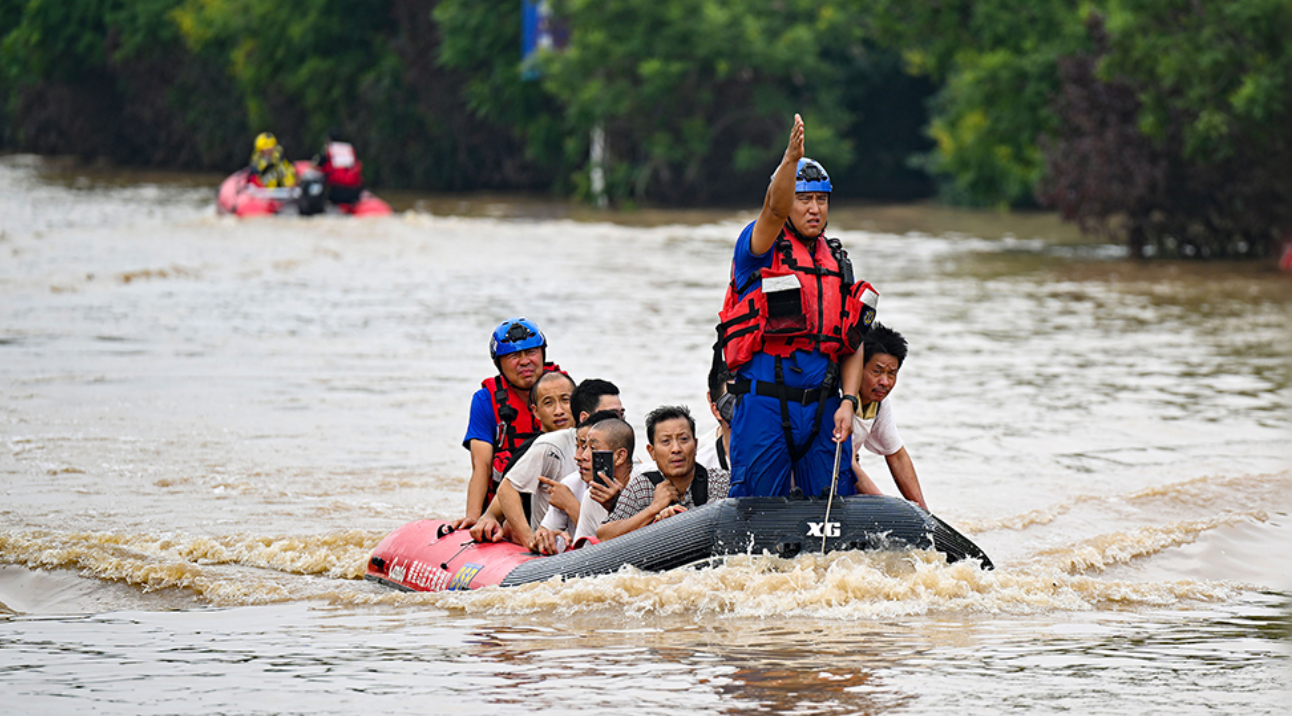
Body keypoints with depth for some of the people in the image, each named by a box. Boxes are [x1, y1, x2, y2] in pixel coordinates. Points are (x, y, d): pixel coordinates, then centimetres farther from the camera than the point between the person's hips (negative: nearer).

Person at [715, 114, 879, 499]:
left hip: (821, 406, 5)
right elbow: (775, 210, -22)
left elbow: (853, 343, 15)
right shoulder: (761, 247, 1)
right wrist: (791, 157, -40)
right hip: (764, 403, -5)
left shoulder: (837, 261, 17)